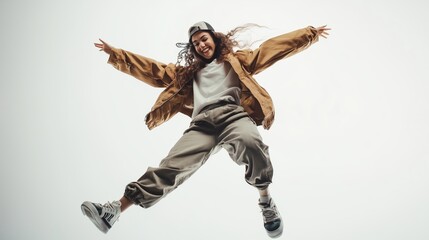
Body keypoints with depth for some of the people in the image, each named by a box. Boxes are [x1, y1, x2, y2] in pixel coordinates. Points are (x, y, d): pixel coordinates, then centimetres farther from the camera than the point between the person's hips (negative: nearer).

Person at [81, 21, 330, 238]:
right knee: (171, 166, -17)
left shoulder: (236, 60, 27)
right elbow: (154, 71, 35)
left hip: (232, 114, -2)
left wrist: (310, 34, 20)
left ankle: (265, 199, -18)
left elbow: (274, 47, 24)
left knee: (250, 142, -39)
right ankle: (114, 210, -23)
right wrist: (116, 54, 32)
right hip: (202, 123, 2)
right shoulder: (188, 71, 34)